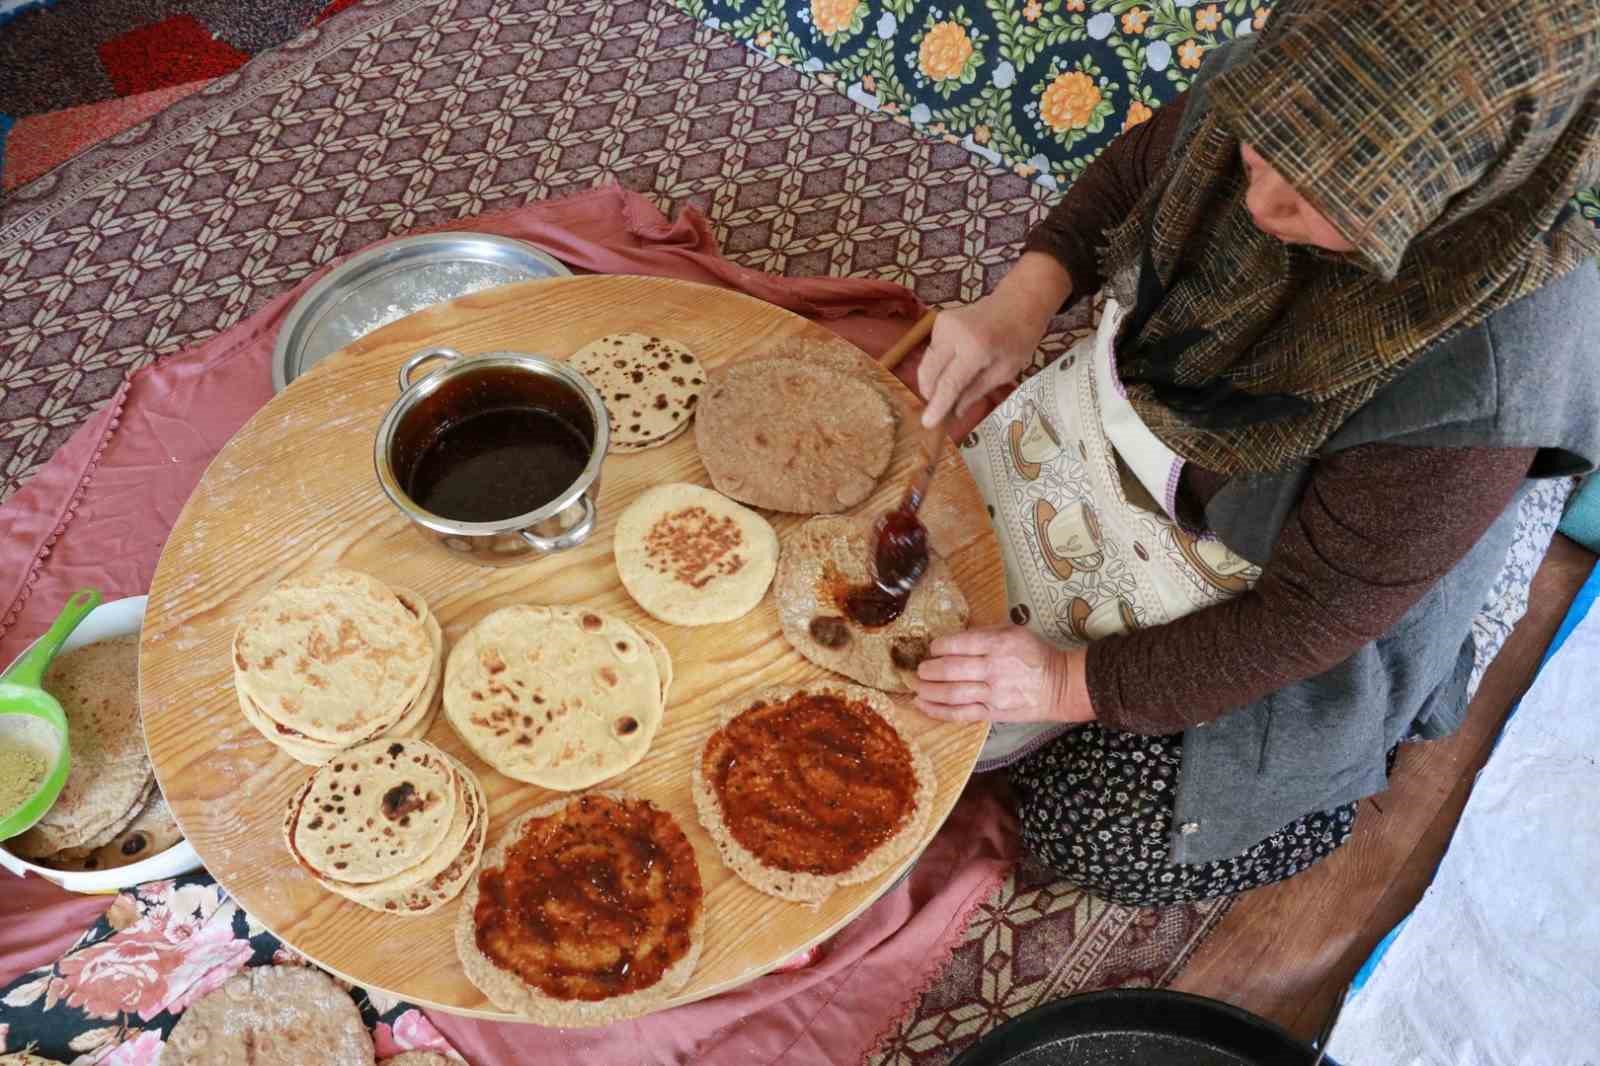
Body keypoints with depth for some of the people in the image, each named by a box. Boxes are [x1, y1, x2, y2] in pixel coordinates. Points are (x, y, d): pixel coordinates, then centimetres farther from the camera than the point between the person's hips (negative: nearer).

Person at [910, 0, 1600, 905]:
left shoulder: (1485, 375, -37)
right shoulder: (1260, 86, -24)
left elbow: (1306, 619, -26)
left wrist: (1075, 683, -24)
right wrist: (1022, 302, -18)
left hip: (1250, 584, -5)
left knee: (1090, 830, 1)